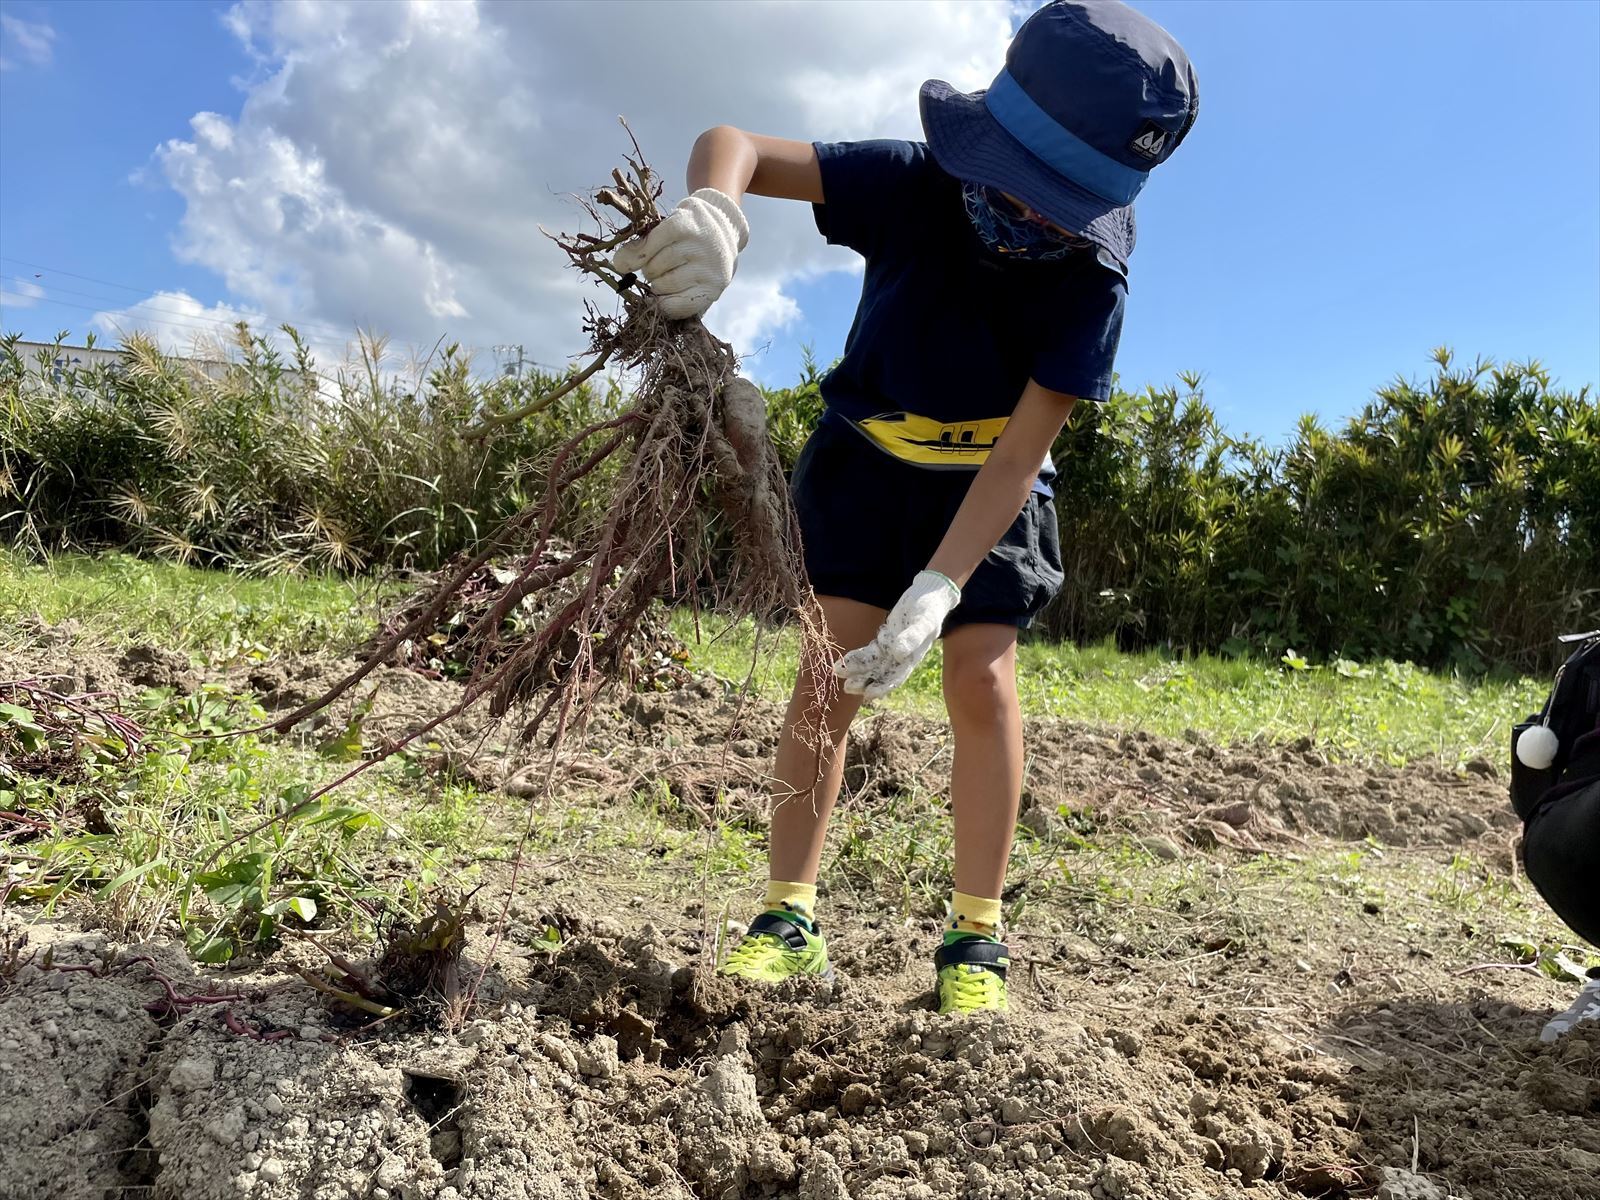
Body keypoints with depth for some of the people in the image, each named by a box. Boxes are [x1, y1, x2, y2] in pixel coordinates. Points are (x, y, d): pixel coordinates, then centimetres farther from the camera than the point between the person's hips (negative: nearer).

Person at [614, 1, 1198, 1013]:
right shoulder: (916, 182, -22)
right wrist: (715, 212, -47)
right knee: (831, 673, -8)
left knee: (983, 681, -13)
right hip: (866, 457, 1)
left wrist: (939, 586, -35)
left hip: (988, 483, 0)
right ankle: (792, 918, -1)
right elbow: (735, 144, -22)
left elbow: (1021, 453, -25)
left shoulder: (1090, 282, -23)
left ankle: (976, 937, 0)